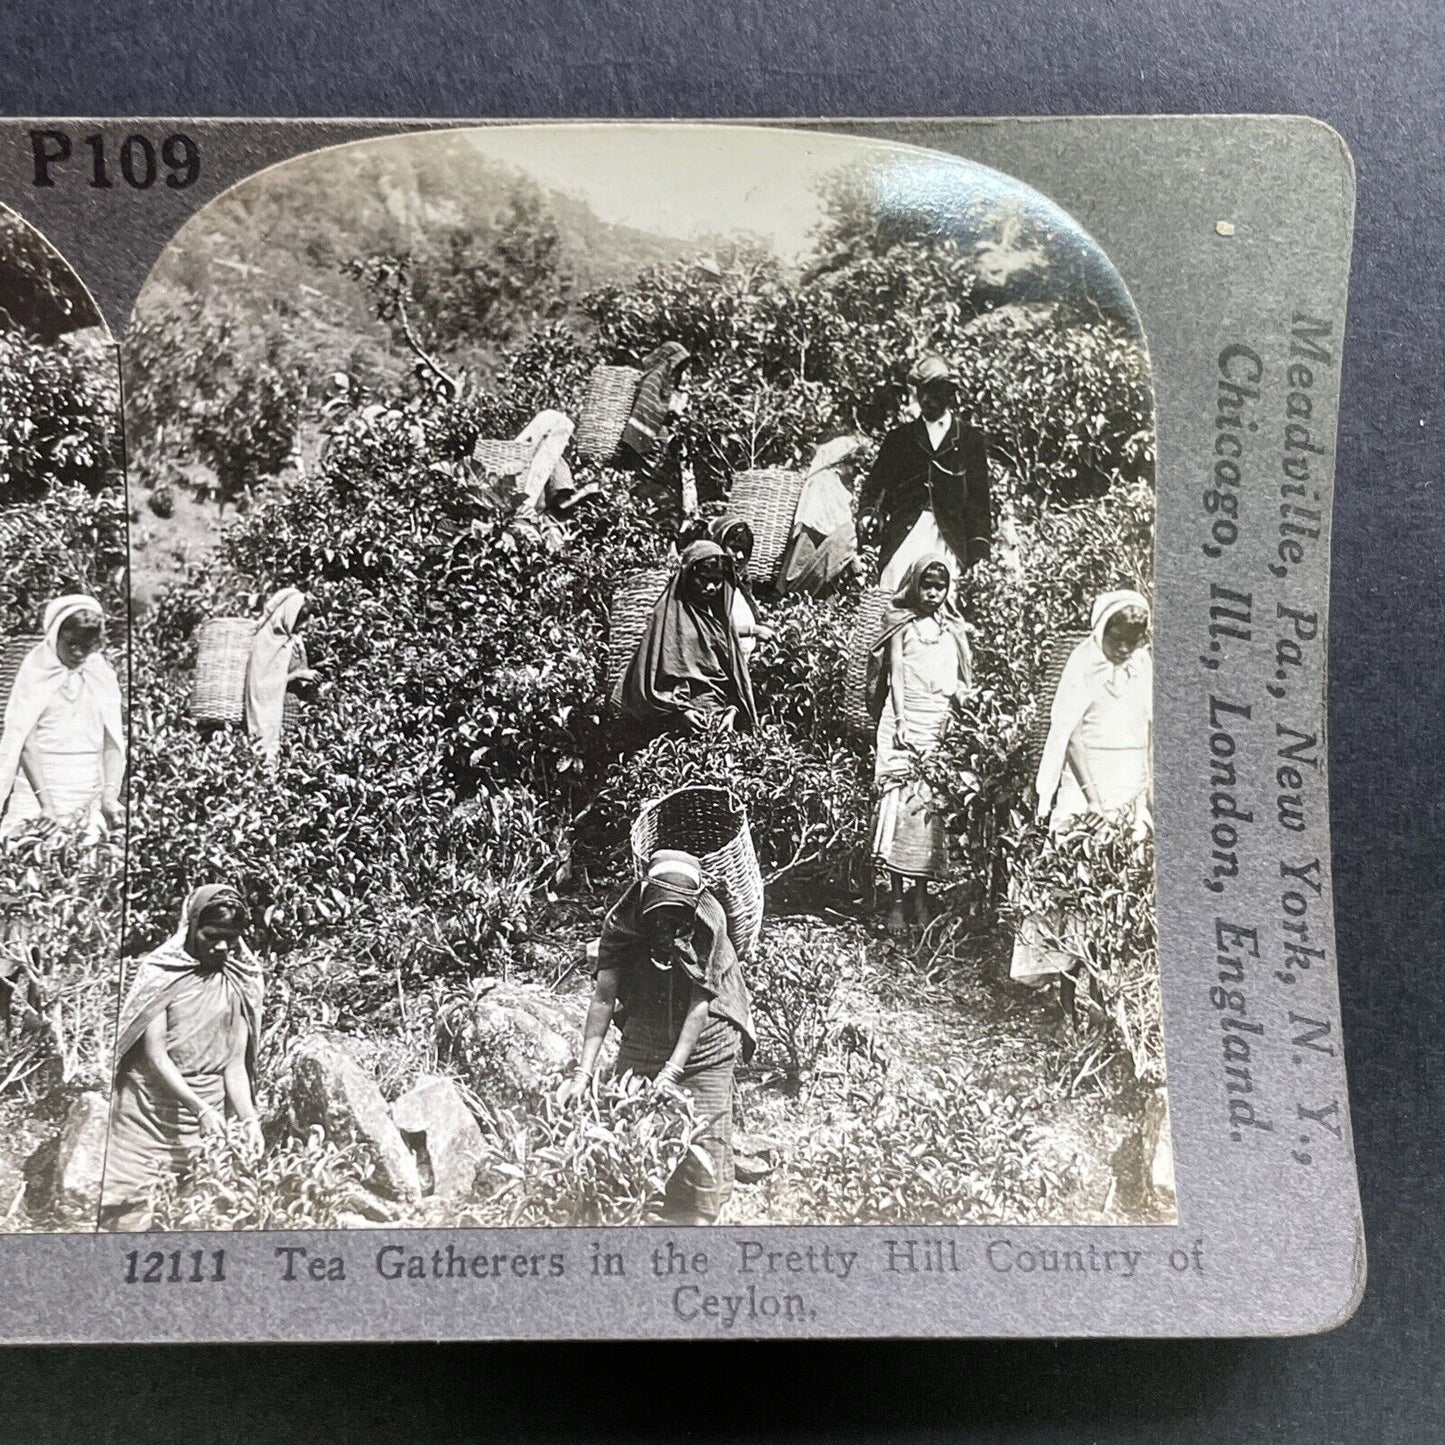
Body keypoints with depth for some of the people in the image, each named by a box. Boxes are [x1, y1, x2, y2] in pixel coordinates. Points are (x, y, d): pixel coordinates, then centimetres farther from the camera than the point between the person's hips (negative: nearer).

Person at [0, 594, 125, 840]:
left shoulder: (103, 675, 6)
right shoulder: (35, 672, 0)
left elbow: (112, 743, 1)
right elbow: (25, 742, -7)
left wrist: (110, 794, -15)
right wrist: (46, 803, -18)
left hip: (89, 794, 2)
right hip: (36, 785, -1)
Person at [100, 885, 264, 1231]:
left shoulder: (241, 981, 4)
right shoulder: (159, 971, -4)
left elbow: (235, 1065, 3)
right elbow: (154, 1054, -11)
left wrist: (248, 1118, -14)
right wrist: (199, 1107, -23)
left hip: (206, 1122, 2)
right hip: (147, 1111, -2)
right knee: (127, 1206, -3)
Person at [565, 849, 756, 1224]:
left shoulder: (709, 921, -22)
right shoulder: (620, 923, -16)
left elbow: (700, 1003, -22)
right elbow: (603, 997, -17)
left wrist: (672, 1073, -27)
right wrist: (584, 1071, -22)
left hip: (703, 1042, -2)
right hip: (642, 1040, 2)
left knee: (704, 1138, -6)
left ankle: (699, 1219, 7)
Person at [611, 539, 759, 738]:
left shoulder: (720, 617, 19)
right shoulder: (668, 615, 3)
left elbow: (736, 672, 18)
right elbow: (649, 675, -1)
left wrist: (733, 709, 1)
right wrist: (679, 710, -9)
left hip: (722, 719, 4)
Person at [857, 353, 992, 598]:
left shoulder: (970, 440, 13)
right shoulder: (899, 437, 17)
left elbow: (979, 496, 11)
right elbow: (876, 481, 12)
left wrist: (979, 546, 3)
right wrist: (867, 513, -8)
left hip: (948, 537, 0)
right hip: (903, 531, 1)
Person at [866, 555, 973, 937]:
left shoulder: (952, 630, 17)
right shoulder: (901, 624, 8)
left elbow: (959, 683, 14)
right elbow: (895, 675, 0)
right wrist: (900, 721, -11)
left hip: (940, 727, 3)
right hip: (904, 721, -3)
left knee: (931, 806, -1)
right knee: (900, 804, -8)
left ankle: (921, 897, 6)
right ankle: (896, 900, -5)